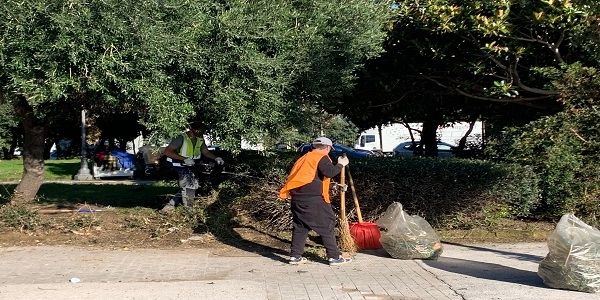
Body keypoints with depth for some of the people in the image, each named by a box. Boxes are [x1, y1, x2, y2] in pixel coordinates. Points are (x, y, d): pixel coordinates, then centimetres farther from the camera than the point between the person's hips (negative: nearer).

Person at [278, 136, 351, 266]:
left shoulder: (303, 158, 21)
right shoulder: (322, 158, -3)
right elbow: (330, 172, -19)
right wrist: (341, 164, -4)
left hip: (297, 198, 8)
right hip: (313, 199, -8)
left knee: (300, 226, 13)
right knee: (327, 226, 0)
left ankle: (295, 256, 12)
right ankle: (334, 257, 2)